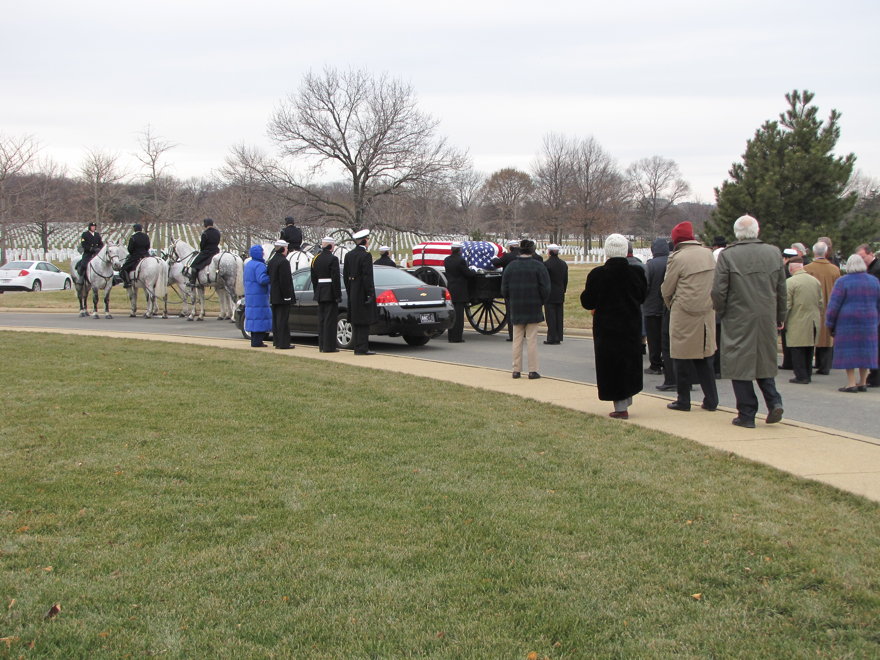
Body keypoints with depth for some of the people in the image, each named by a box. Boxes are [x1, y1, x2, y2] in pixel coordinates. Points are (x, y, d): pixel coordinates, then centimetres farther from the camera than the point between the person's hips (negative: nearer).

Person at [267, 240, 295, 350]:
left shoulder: (271, 261, 14)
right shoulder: (283, 262, -16)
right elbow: (285, 280, -21)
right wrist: (287, 295, -18)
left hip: (274, 296, 9)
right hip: (282, 296, -9)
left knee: (276, 319, 15)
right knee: (283, 319, -7)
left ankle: (276, 341, 21)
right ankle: (283, 343, -8)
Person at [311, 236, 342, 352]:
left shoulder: (316, 259, 10)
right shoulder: (333, 259, -12)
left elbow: (314, 278, 14)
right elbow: (335, 278, -16)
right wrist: (338, 296, -13)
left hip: (320, 293, 7)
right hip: (330, 293, -7)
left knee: (321, 320, 12)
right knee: (330, 320, -4)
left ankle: (322, 345, 16)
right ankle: (329, 346, -4)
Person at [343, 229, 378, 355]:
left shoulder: (349, 255, 9)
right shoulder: (365, 255, -14)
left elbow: (345, 275, 13)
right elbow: (367, 277, -18)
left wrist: (349, 292, 18)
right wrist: (370, 294, -14)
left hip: (353, 294, 8)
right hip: (363, 292, -8)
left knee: (356, 322, 12)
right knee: (364, 322, -4)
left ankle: (357, 347, 17)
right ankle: (362, 348, -4)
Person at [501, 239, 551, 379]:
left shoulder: (510, 266, 1)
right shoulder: (538, 267, -7)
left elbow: (504, 289, 4)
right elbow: (545, 288, -7)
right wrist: (541, 302, 9)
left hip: (516, 309, 2)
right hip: (533, 309, -2)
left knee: (517, 340, 9)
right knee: (532, 340, 1)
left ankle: (516, 370, 10)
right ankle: (533, 371, 0)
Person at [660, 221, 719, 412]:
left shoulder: (678, 258, -12)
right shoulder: (708, 254, 6)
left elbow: (666, 290, -4)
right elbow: (713, 283, 13)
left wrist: (671, 305, 15)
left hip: (684, 315, -6)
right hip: (706, 313, 6)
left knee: (682, 359, 4)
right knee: (704, 358, 13)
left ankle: (684, 400, 9)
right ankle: (711, 399, 14)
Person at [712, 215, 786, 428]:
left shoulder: (727, 256, -11)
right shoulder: (774, 253, 1)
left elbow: (718, 291, -11)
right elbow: (782, 290, 7)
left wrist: (721, 314, 6)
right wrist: (780, 316, 18)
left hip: (738, 320, -4)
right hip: (767, 320, 4)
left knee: (740, 365, 4)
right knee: (764, 361, 20)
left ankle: (746, 414, 4)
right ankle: (774, 402, 4)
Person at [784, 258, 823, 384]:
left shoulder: (790, 282, -13)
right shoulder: (815, 281, 8)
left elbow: (786, 305, -13)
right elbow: (821, 303, 13)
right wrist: (818, 317, 24)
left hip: (797, 323, -7)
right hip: (813, 322, 7)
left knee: (797, 351, 0)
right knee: (809, 350, 15)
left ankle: (801, 376, -2)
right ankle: (807, 375, 21)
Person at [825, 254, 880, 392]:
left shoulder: (843, 282, -8)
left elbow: (834, 305, -9)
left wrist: (830, 324, -1)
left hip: (847, 323, -4)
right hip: (869, 323, 4)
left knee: (848, 351, -1)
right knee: (865, 350, 10)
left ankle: (851, 383, -5)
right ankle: (862, 383, 14)